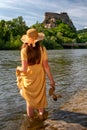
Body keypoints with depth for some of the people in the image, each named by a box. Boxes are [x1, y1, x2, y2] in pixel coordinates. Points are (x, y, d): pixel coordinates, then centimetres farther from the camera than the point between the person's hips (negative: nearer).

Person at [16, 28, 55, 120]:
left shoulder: (24, 50, -15)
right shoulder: (42, 49, -11)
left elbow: (24, 69, -19)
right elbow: (46, 66, -11)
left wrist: (18, 68, 4)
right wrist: (51, 80, -2)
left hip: (28, 79, -1)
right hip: (40, 79, 1)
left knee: (29, 102, 18)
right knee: (40, 100, 22)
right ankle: (41, 117, 34)